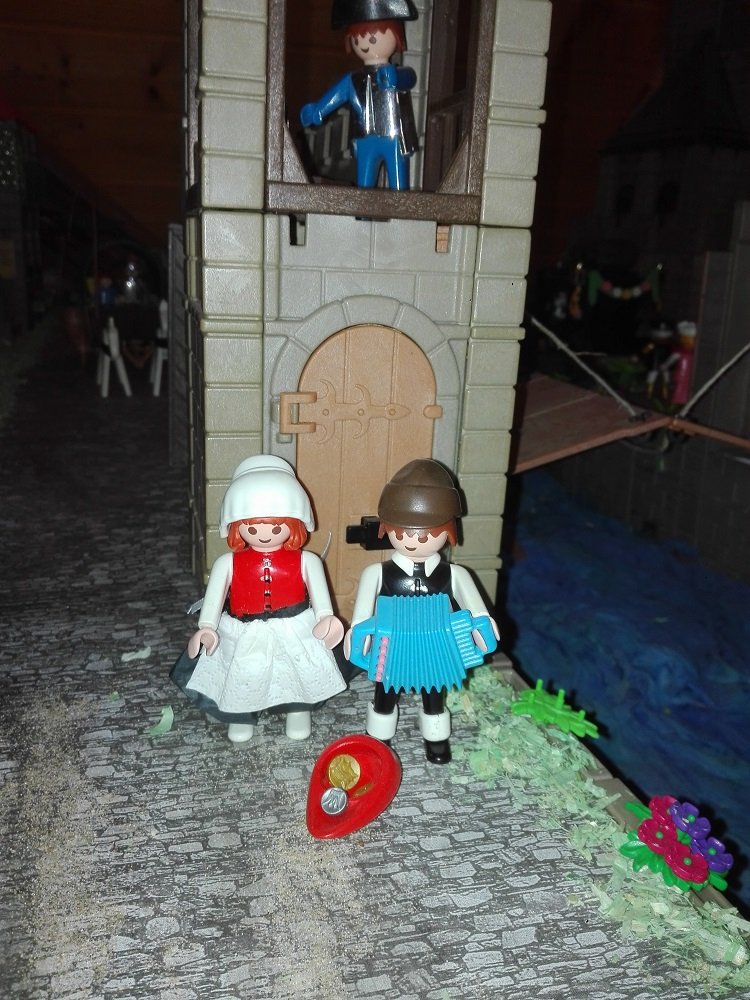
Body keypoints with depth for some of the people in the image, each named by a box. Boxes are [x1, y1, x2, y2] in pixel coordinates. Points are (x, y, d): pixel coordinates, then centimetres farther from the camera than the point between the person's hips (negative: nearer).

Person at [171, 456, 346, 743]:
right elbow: (214, 595, -10)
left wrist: (325, 617, -28)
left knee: (299, 683, 14)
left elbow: (318, 590, -12)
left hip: (294, 634, 0)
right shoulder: (228, 563, -8)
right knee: (243, 683, 13)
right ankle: (241, 716, 41)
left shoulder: (305, 561, -9)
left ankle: (298, 710, 43)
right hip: (245, 639, 0)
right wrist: (207, 627, -22)